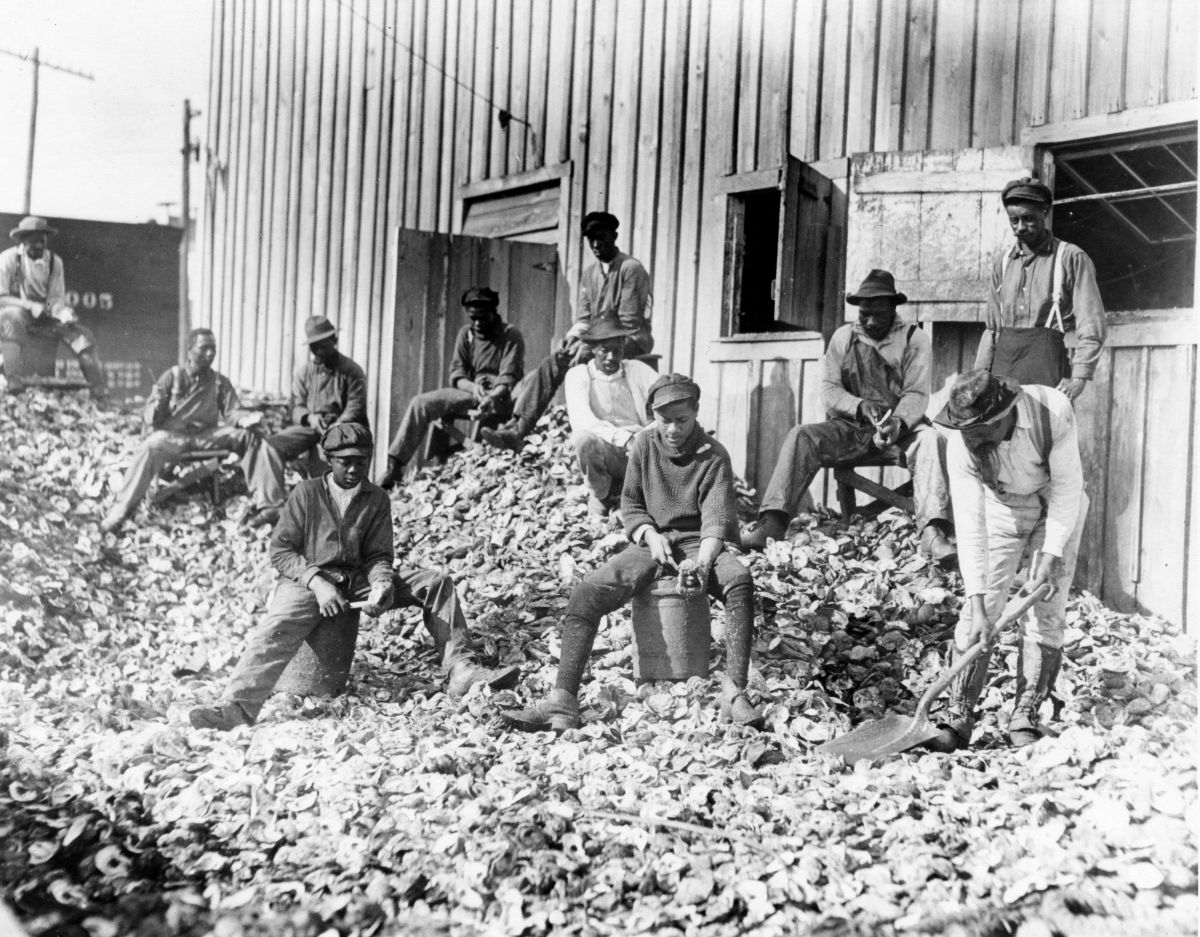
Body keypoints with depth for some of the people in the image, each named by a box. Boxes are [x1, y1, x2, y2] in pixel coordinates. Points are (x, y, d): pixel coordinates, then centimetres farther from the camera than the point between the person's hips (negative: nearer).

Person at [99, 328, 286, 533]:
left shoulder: (220, 382, 8)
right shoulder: (172, 376, 1)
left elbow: (230, 413, 3)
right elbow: (151, 419, -1)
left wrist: (246, 419, -20)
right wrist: (156, 406, -25)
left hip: (207, 435, 3)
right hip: (173, 435, -2)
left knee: (249, 436, -18)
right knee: (150, 447, -35)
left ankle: (266, 504, -17)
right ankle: (119, 511, -30)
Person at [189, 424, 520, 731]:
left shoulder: (377, 499, 9)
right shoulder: (306, 493, 0)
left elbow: (378, 555, 6)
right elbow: (280, 551, -4)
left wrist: (382, 583, -19)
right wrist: (317, 582, -21)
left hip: (357, 581, 4)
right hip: (308, 579, -4)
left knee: (436, 583, -10)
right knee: (278, 627, -37)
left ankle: (460, 670, -14)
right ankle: (238, 708, -52)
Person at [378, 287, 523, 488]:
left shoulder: (511, 335, -4)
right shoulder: (466, 334, 11)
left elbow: (509, 378, -15)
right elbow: (457, 374, 5)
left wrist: (492, 397, -37)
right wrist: (472, 387, -20)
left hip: (501, 398, -5)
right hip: (470, 393, 5)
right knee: (421, 402, -14)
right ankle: (394, 464, -14)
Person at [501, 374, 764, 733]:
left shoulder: (713, 456, -4)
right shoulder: (644, 444, 5)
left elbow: (716, 518, -14)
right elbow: (630, 505, 11)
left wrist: (702, 562, -33)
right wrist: (651, 535, -10)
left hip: (699, 543, -2)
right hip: (652, 542, 3)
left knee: (740, 580, -36)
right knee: (586, 593, -21)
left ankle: (734, 692, -39)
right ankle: (563, 701, -28)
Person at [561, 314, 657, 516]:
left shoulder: (638, 370, 11)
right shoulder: (578, 375, 1)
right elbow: (581, 420, -15)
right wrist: (622, 438, -30)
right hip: (603, 450, -2)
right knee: (585, 437, -35)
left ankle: (623, 492, -1)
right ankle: (601, 495, -3)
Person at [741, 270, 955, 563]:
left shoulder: (914, 339, 2)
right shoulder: (844, 337, 9)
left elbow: (916, 394, -7)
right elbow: (829, 389, 3)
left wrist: (897, 422, -30)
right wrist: (861, 406, -18)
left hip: (901, 426, -2)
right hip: (850, 426, 2)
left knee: (931, 438, -34)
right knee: (800, 436, -23)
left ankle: (933, 531, -46)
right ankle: (773, 522, -33)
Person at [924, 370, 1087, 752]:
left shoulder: (1052, 409, -34)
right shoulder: (961, 444, -30)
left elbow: (1066, 485, -24)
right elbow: (969, 523, -29)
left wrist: (1052, 554, -27)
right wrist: (976, 600, -33)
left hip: (1059, 505, 0)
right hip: (1001, 507, 1)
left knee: (1046, 609, -7)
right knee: (979, 608, -9)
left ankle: (1025, 716, 3)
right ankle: (957, 717, -4)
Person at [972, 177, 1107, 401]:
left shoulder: (1072, 258, 3)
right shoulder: (1003, 262, 17)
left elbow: (1091, 327, -3)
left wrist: (1079, 377, -15)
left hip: (1046, 358, -4)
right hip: (1003, 360, 4)